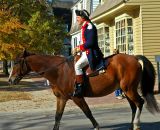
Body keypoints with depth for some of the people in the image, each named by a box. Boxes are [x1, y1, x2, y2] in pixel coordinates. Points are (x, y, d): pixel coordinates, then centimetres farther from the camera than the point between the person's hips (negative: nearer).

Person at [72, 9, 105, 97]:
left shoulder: (89, 26, -11)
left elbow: (90, 42, -20)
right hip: (86, 53, 11)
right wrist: (78, 49, 8)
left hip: (90, 53, -11)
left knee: (77, 65, -27)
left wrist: (79, 48, -17)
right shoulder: (84, 27, 19)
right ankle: (76, 85, 18)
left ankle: (79, 89, -27)